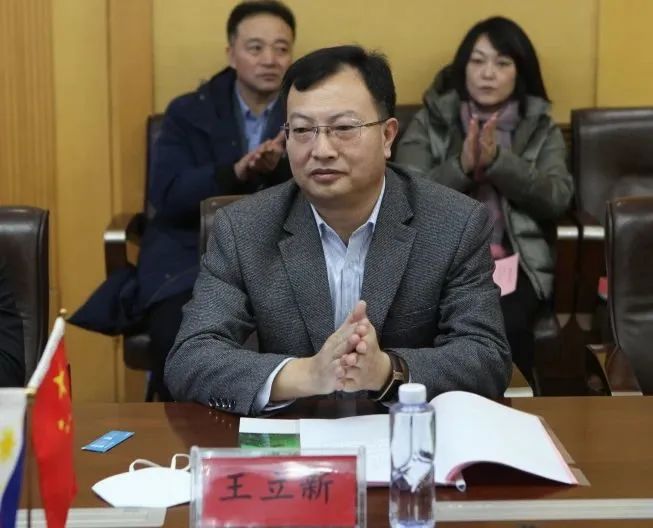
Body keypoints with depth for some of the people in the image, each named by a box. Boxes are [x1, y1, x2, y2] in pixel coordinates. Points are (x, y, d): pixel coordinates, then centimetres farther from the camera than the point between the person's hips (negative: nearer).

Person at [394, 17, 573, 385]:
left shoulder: (542, 128, 13)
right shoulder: (430, 121, 10)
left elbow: (557, 199, -3)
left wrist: (497, 161, -15)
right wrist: (461, 166, -15)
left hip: (516, 262, 1)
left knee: (505, 325, -32)